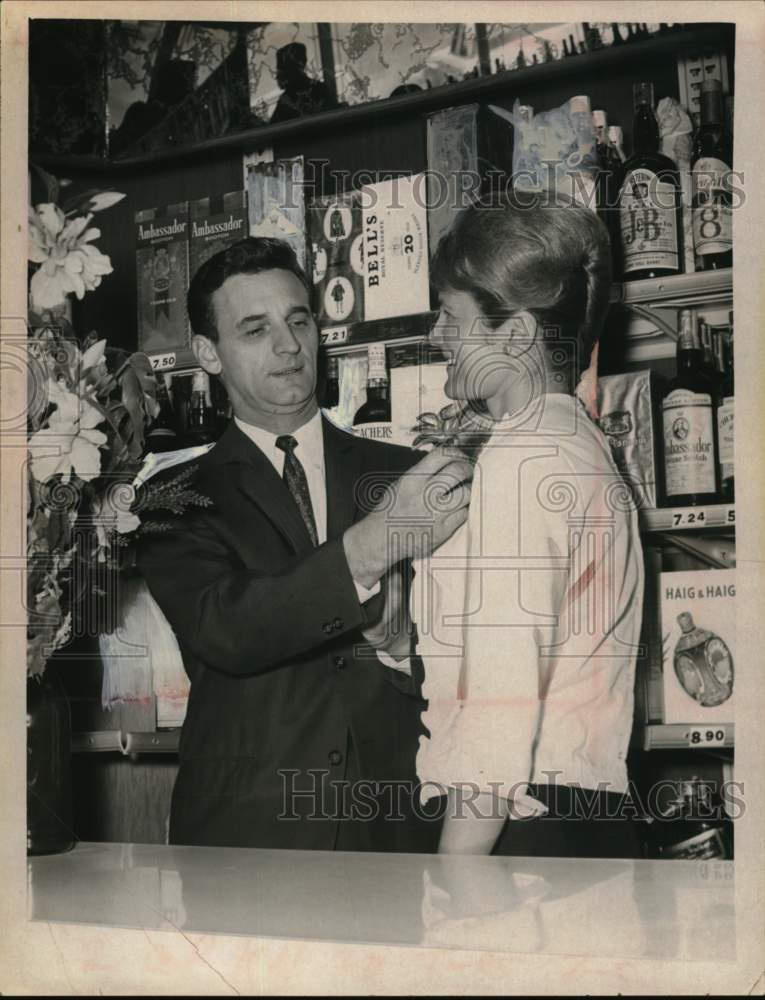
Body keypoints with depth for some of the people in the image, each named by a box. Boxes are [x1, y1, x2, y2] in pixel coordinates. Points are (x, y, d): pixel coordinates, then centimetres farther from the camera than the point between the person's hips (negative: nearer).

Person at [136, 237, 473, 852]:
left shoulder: (400, 474, 8)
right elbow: (223, 631, -17)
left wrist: (400, 639, -17)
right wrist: (371, 544, -28)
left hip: (394, 825, 2)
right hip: (247, 831, -2)